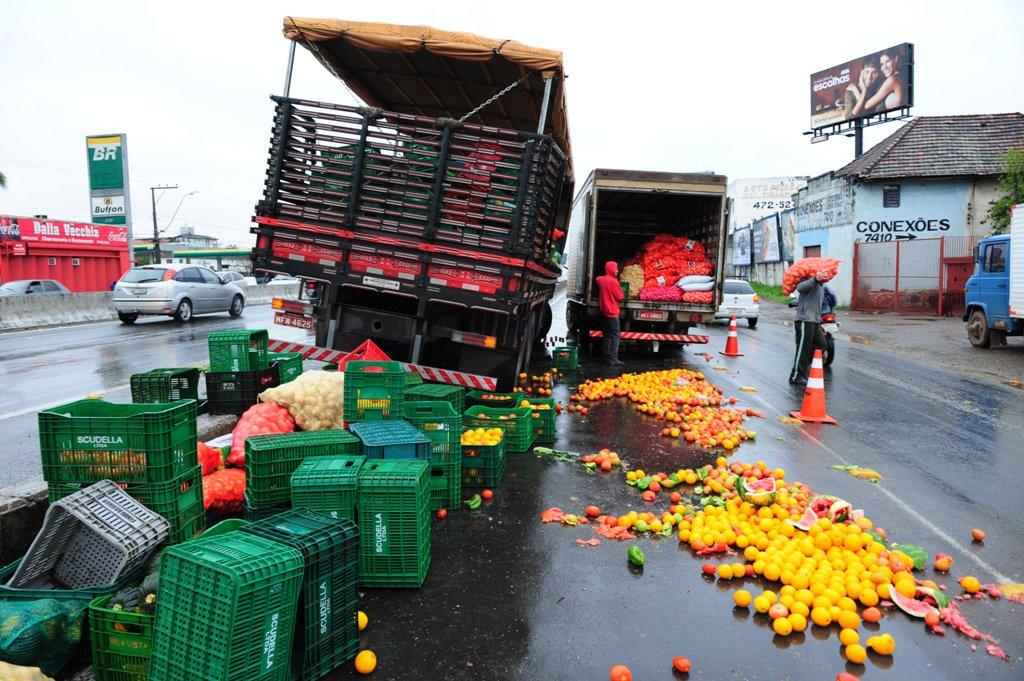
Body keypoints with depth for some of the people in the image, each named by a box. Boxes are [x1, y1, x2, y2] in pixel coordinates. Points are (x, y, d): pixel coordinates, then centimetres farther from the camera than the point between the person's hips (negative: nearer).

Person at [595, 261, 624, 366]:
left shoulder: (600, 280, 5)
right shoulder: (613, 281, -16)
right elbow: (620, 297, -11)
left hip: (604, 312, 8)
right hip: (613, 312, -8)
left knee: (607, 335, 13)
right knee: (615, 336, -6)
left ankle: (606, 357, 15)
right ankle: (613, 359, -11)